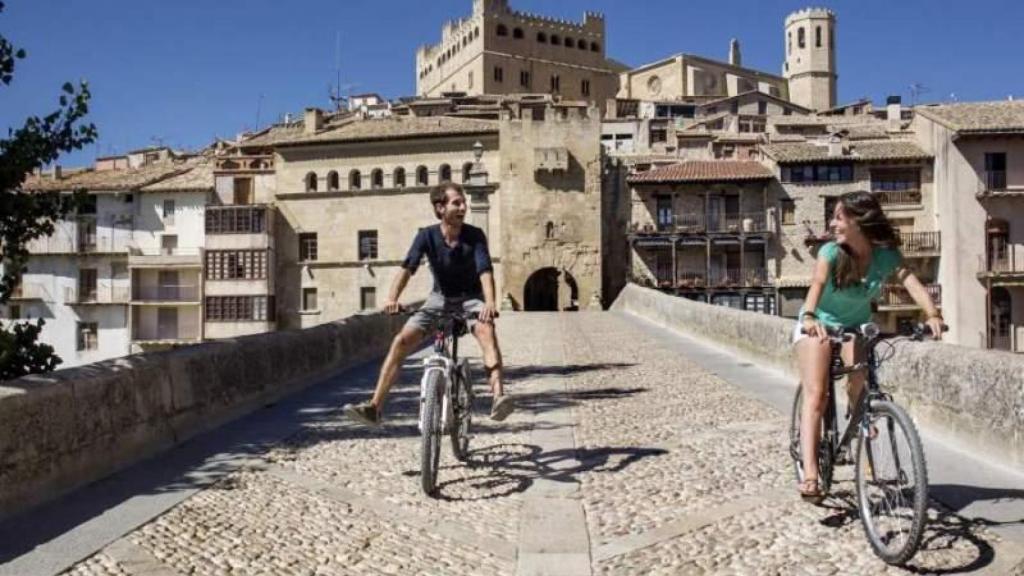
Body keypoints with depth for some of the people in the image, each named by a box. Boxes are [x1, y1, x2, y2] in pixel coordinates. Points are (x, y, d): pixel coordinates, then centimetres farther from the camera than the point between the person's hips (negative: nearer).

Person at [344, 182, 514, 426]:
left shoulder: (475, 235, -17)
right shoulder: (427, 235, -14)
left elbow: (485, 270, -29)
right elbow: (408, 267, -25)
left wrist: (490, 302, -48)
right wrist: (392, 298, -43)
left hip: (470, 297, -2)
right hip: (439, 297, 2)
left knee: (486, 330, -34)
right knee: (401, 341, -12)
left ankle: (498, 396, -44)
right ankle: (375, 406, -9)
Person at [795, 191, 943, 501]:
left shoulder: (887, 255, -15)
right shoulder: (831, 252, -22)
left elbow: (911, 282, -30)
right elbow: (817, 283, -39)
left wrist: (932, 314, -49)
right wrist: (809, 316, -59)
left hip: (856, 326, 2)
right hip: (818, 324, -2)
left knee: (860, 387, -19)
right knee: (815, 394, -16)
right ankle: (809, 475, -21)